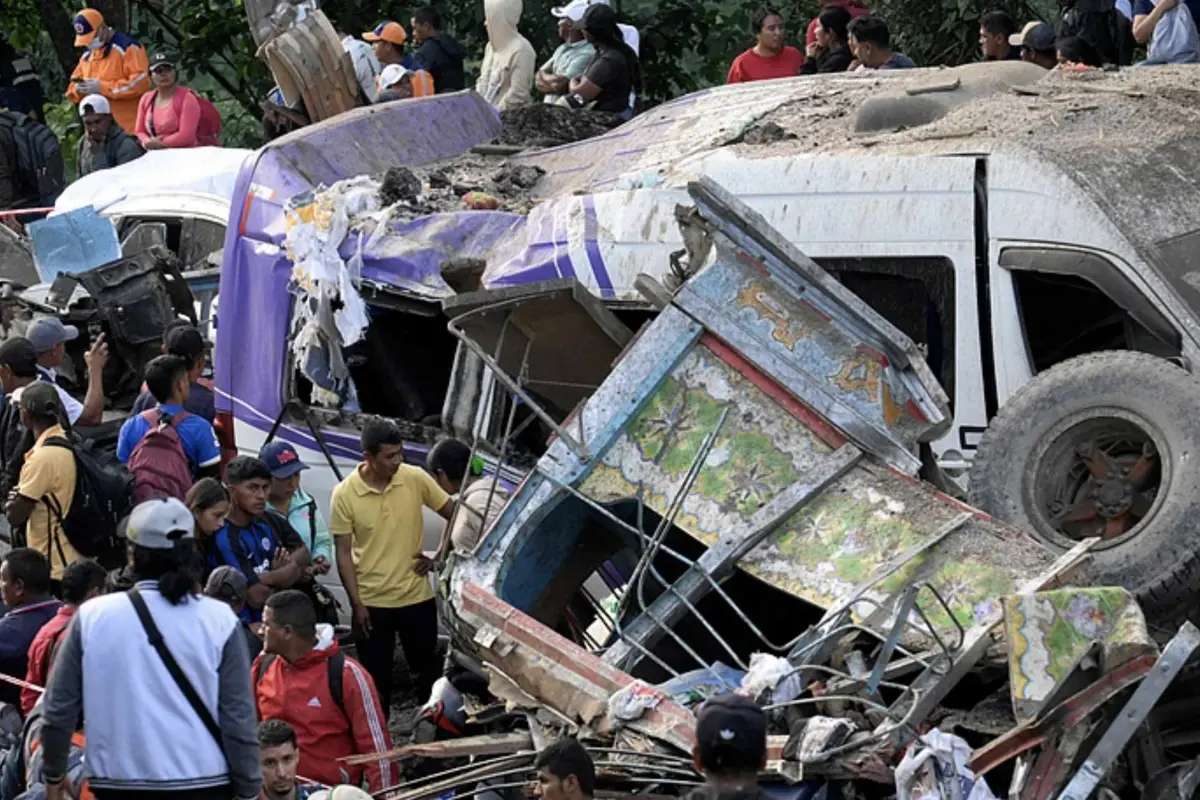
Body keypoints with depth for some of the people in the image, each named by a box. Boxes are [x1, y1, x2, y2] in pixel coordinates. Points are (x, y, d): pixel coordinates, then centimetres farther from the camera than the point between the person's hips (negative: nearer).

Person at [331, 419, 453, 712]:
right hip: (371, 602, -2)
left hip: (416, 596, 2)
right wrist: (357, 604, -10)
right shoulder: (345, 494, -11)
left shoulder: (416, 479, -7)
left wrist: (438, 557, -2)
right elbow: (343, 552, -7)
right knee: (376, 678, 7)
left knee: (429, 670, 12)